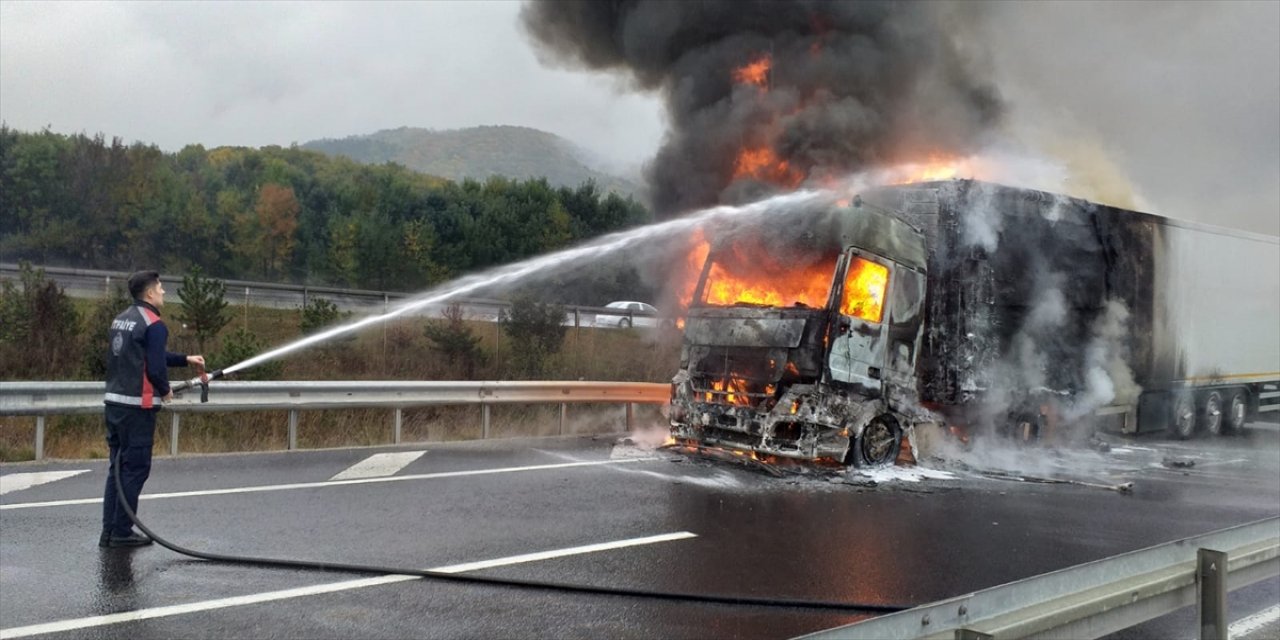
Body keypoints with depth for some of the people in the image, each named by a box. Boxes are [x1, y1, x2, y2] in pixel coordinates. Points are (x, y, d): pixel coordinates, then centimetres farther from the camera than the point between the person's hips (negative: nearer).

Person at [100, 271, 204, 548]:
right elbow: (155, 367, -19)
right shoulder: (154, 325, -14)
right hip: (138, 406, -9)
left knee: (117, 467, 14)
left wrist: (185, 359, 24)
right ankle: (122, 532, 4)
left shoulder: (120, 320, 14)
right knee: (135, 468, 0)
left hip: (114, 401, 9)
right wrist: (166, 391, 0)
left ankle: (109, 531, 17)